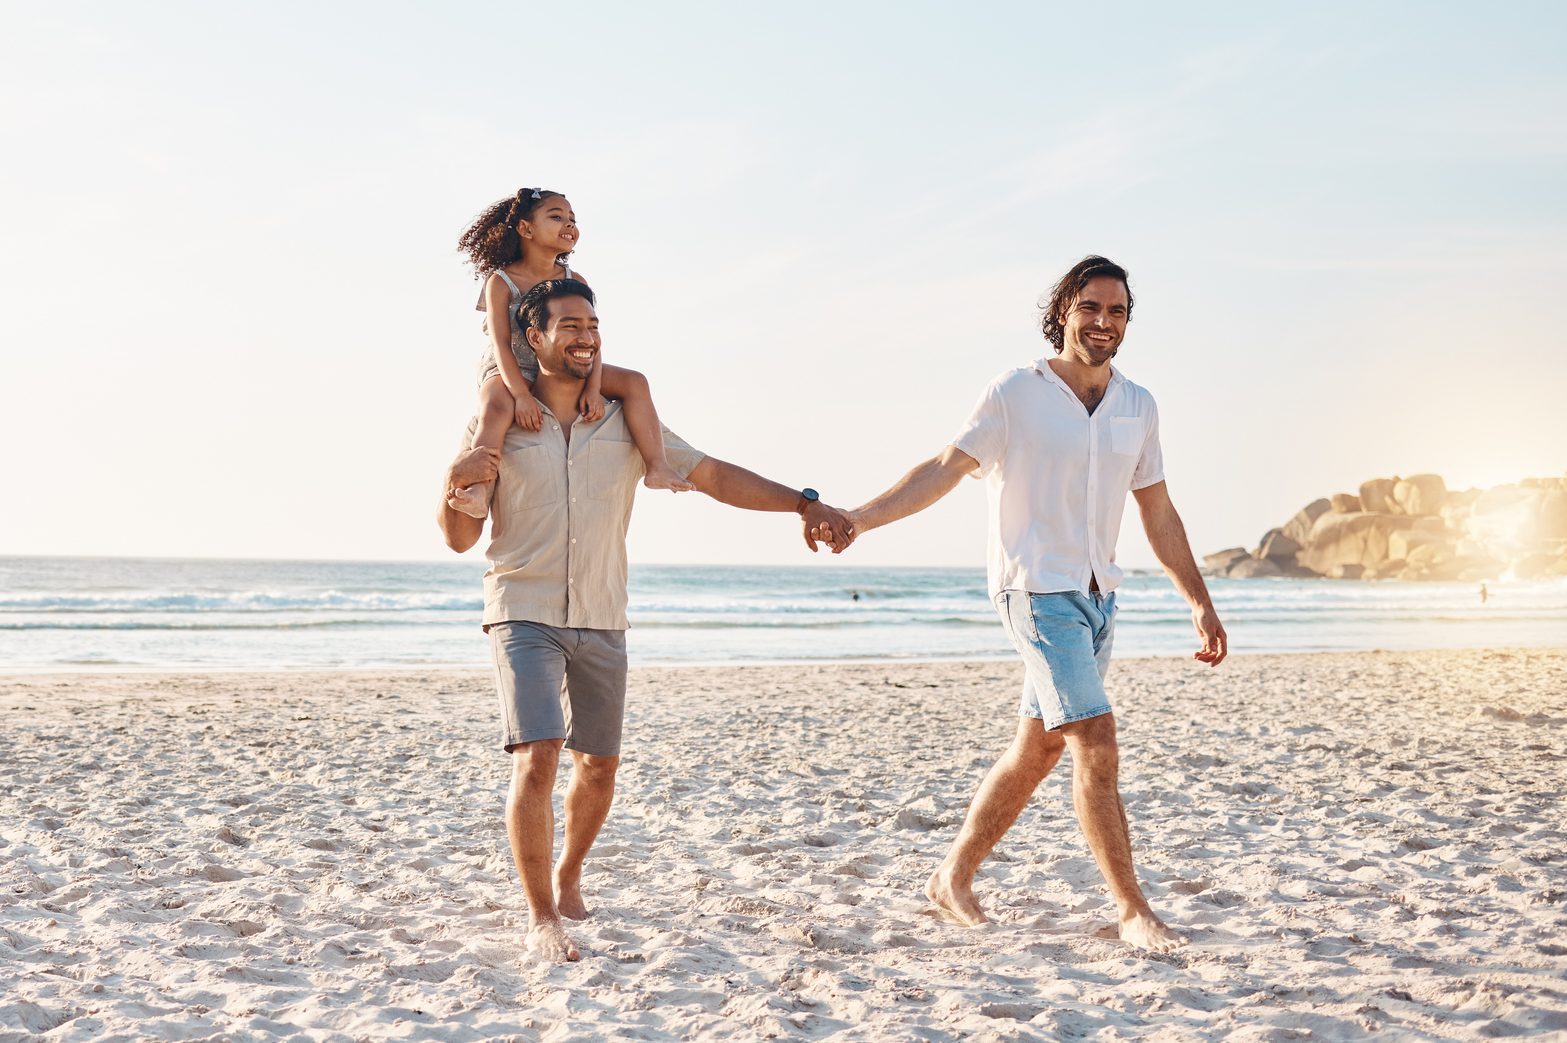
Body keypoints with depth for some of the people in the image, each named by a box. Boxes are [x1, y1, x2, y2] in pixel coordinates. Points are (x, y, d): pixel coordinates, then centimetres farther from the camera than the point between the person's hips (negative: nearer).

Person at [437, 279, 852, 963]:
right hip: (525, 615, -3)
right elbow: (459, 538, 1)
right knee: (536, 758, -17)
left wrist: (803, 503, -6)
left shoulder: (627, 423, 5)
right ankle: (542, 921, -9)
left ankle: (568, 876, 38)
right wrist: (455, 483, -21)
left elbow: (714, 477, 3)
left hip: (601, 622, 3)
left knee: (598, 765, 11)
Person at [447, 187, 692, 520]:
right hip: (510, 373, -5)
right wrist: (521, 394, -32)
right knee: (496, 408, -40)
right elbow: (501, 343, -18)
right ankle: (480, 492, -51)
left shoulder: (575, 282, 2)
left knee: (634, 382, -13)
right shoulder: (501, 282, -9)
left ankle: (657, 467, -20)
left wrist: (593, 388, -23)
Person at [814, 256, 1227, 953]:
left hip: (1097, 596, 7)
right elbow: (944, 470, -12)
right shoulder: (1015, 394, -7)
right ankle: (1133, 910, -5)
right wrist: (858, 518, -25)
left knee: (1037, 750, 10)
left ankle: (954, 877, 24)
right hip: (1037, 590, -7)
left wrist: (1200, 603, 14)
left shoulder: (1137, 407, 10)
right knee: (1095, 742, -13)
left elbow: (1158, 514, 15)